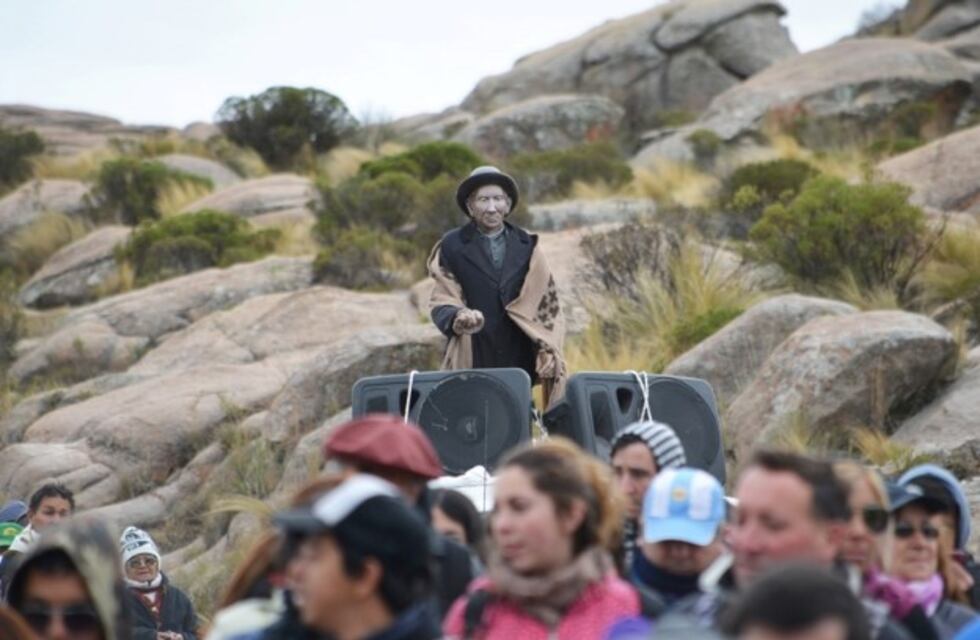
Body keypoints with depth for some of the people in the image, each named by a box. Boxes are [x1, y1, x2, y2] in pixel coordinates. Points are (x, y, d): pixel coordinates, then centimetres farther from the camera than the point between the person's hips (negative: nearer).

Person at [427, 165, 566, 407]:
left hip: (518, 361, 2)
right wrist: (458, 317, -21)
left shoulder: (526, 246, 12)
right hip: (472, 361, -2)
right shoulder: (452, 247, 5)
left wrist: (548, 350, 0)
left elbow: (547, 301, 11)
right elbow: (441, 302, 2)